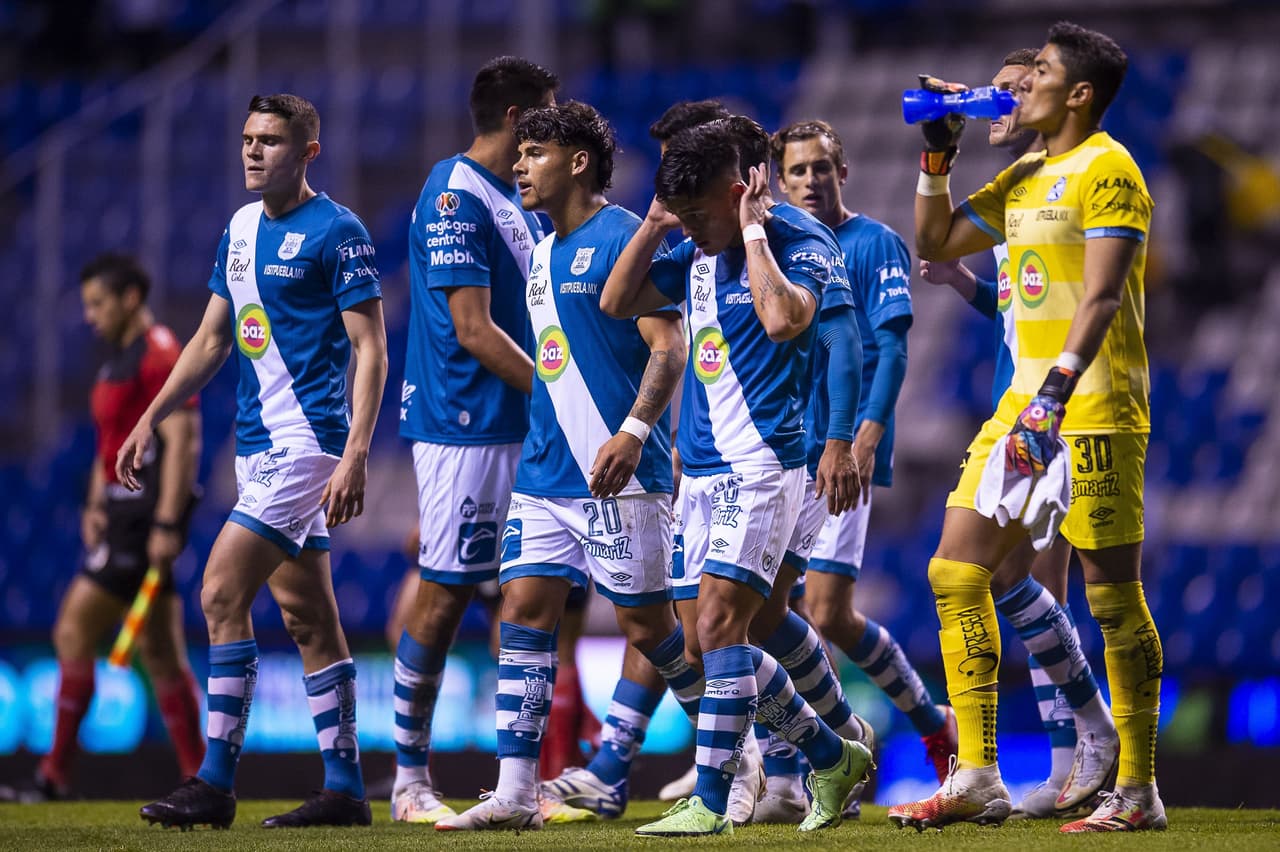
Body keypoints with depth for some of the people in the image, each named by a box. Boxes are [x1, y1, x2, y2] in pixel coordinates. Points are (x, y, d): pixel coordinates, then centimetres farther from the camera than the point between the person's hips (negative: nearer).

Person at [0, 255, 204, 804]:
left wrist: (166, 524, -23)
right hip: (122, 511, 10)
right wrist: (95, 505, 11)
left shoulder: (161, 354, -11)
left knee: (74, 633, -10)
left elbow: (181, 440, -18)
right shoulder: (118, 362, 20)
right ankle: (199, 777, 8)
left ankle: (56, 776, -9)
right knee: (160, 654, 8)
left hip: (145, 515, -10)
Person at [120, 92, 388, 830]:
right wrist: (149, 422, 16)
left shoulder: (336, 232, -10)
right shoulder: (241, 229, 14)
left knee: (222, 594, -14)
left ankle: (216, 783, -12)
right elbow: (212, 339, 21)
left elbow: (371, 349, -12)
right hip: (259, 442, 8)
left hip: (307, 441, -8)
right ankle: (345, 788, 10)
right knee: (308, 617, 8)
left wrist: (357, 452, -20)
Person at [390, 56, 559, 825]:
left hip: (524, 430, 9)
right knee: (444, 595, -4)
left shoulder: (515, 201, 16)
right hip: (466, 428, -9)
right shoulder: (455, 198, -12)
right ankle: (410, 779, 2)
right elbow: (473, 329, -17)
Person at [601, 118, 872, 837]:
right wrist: (654, 223, 4)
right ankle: (834, 759, 24)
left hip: (762, 466, -9)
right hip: (701, 469, 9)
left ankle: (710, 804, -16)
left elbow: (782, 318, -28)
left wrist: (752, 231, -19)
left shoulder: (801, 241, -10)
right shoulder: (698, 253, 12)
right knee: (708, 644, 9)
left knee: (718, 628, -17)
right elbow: (617, 302, 14)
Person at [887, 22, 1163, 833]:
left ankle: (1139, 793, 0)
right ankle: (976, 780, 4)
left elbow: (1102, 297, -19)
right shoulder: (1024, 178, 18)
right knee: (955, 573, 3)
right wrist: (937, 153, 16)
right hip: (1024, 402, 9)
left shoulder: (1107, 171, -8)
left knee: (1114, 597, -5)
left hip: (1093, 413, -9)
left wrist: (1057, 392, -29)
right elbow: (936, 241, 28)